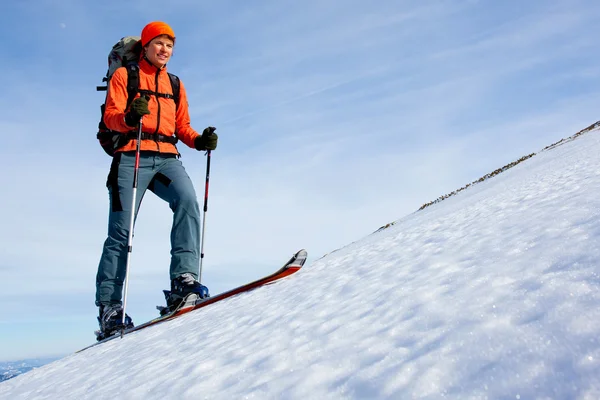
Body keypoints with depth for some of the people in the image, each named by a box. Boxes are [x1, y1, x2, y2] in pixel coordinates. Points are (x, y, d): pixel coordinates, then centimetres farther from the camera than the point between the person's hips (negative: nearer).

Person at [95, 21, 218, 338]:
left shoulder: (175, 84, 25)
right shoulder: (124, 75, 12)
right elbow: (110, 117, 0)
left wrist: (200, 140, -1)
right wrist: (129, 116, -23)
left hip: (167, 158, 3)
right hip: (132, 157, -3)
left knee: (187, 200, -27)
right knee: (121, 231, -7)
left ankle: (183, 278, -31)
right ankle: (109, 306, -1)